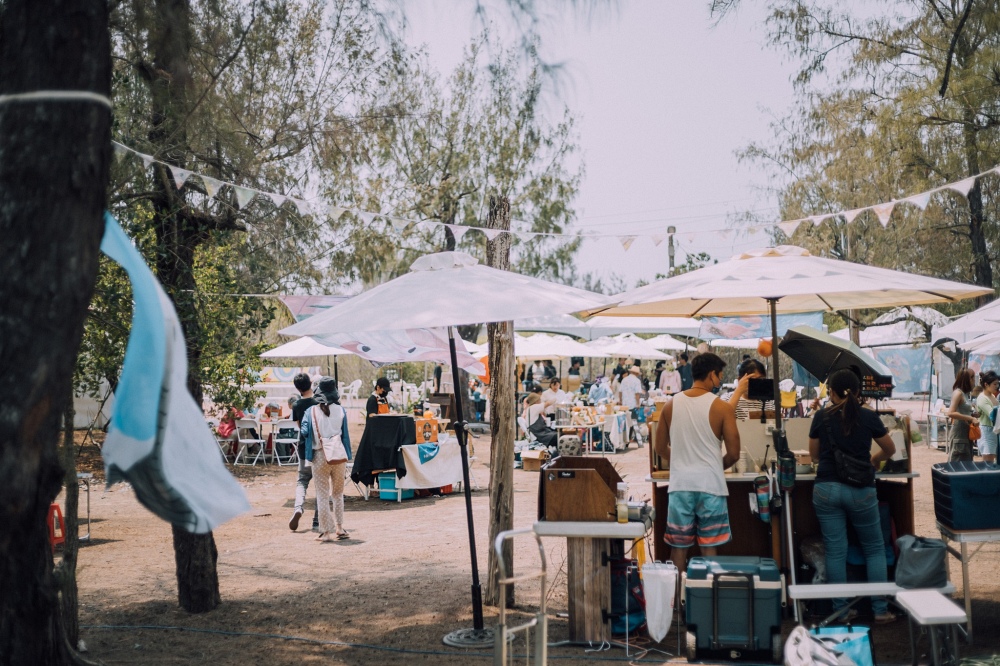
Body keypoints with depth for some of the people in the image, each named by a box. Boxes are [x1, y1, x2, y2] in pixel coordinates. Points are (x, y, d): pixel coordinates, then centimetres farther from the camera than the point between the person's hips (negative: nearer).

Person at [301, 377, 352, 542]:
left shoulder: (311, 411, -4)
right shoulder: (341, 411, -1)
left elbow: (305, 432, -6)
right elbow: (345, 434, 2)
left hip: (320, 456, -1)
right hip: (338, 455, 1)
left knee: (322, 495, 5)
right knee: (338, 493, 16)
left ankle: (325, 532, 6)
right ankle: (339, 527, 15)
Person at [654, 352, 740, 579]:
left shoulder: (671, 405, 3)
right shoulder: (723, 408, -7)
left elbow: (660, 448, 12)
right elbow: (733, 454, -4)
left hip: (680, 485, 3)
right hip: (710, 485, -3)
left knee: (678, 547, 10)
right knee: (709, 549, 6)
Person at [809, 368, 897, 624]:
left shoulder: (821, 417, -1)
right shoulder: (869, 417, -3)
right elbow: (890, 450, 12)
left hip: (826, 489, 1)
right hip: (860, 491, -1)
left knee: (835, 551, 6)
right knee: (874, 548, 13)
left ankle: (841, 610, 12)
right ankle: (880, 610, 13)